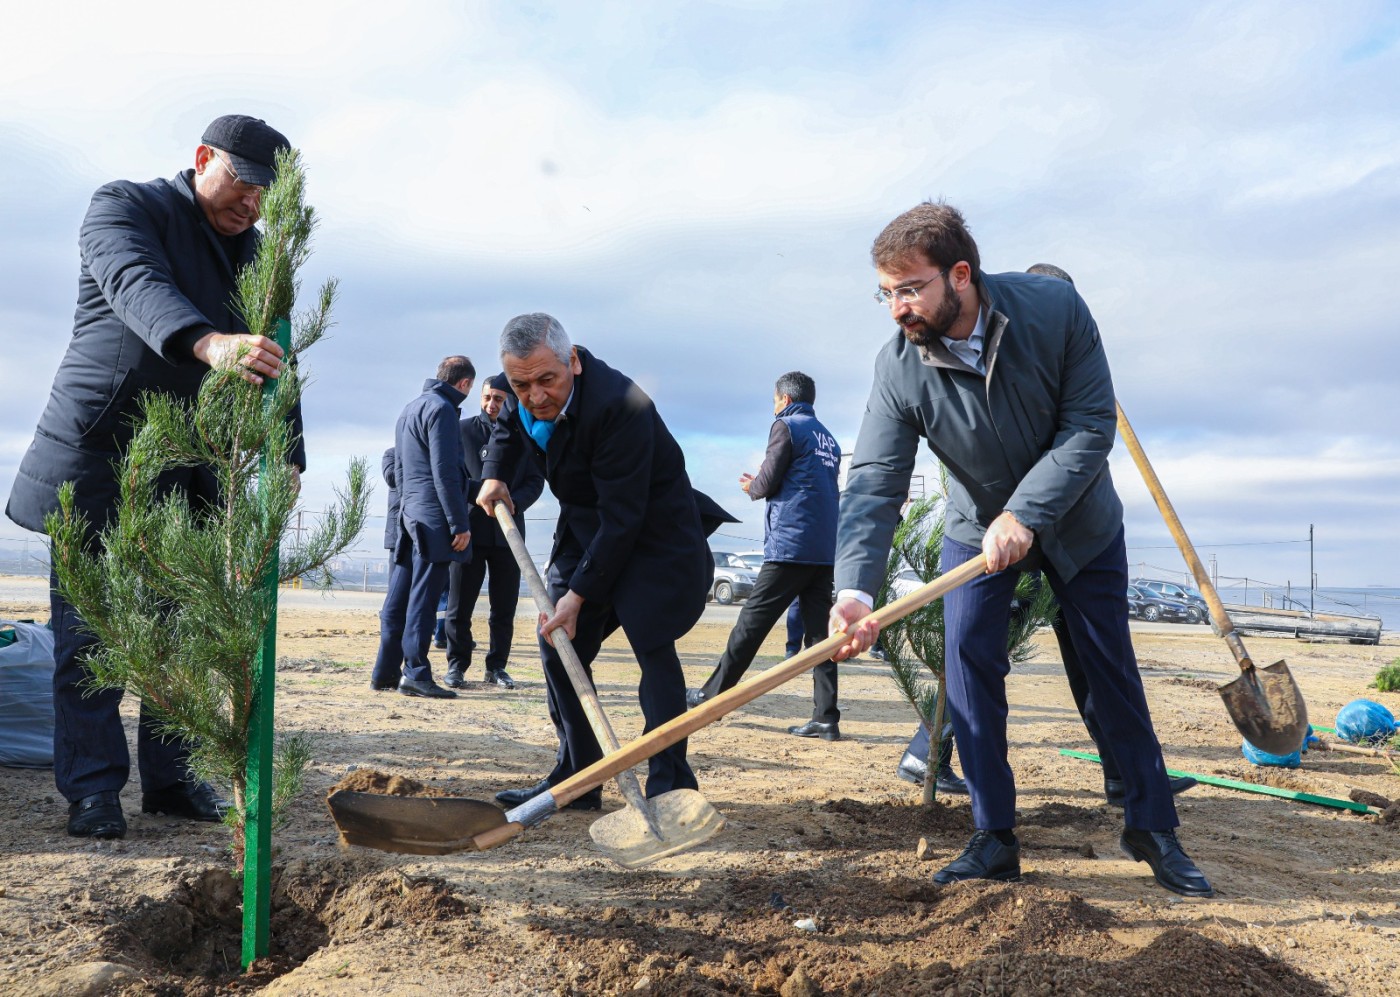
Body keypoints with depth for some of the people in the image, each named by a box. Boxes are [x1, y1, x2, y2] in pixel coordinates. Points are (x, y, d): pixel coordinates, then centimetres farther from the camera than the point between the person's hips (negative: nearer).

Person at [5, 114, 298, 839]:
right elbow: (137, 284, -27)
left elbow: (274, 364, 10)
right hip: (95, 453, -5)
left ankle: (168, 779, 15)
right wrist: (209, 342, -47)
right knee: (89, 628, -1)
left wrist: (287, 460, -3)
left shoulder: (257, 254, 12)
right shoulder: (124, 205, -5)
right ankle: (92, 791, 7)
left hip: (187, 464, 5)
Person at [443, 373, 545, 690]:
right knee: (459, 603, 1)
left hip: (508, 529, 2)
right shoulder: (463, 430, 4)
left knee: (504, 607, 7)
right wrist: (477, 496, -15)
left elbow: (535, 480, 5)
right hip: (469, 527, -2)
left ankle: (496, 667, 17)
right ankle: (457, 665, 13)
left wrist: (512, 503, -13)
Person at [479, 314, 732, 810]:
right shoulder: (527, 396, -8)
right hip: (585, 529, 8)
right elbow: (506, 426, 20)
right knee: (557, 645, 4)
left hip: (653, 532, -8)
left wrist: (580, 594, -27)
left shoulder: (617, 404, -33)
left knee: (653, 646, -16)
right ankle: (575, 778, 15)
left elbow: (623, 516, -30)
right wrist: (494, 475, 1)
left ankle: (669, 785, -6)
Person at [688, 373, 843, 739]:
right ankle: (826, 718, 0)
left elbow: (766, 484, -8)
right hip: (826, 551, 7)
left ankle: (713, 694, 7)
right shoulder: (828, 438, 20)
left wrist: (751, 486, 15)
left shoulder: (786, 426, -2)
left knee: (752, 622, -1)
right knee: (818, 631, 4)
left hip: (790, 546, -7)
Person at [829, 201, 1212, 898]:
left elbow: (1090, 426, -24)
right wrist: (854, 588, -43)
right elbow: (875, 482, -29)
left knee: (1111, 669, 6)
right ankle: (993, 839, 2)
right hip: (976, 527, 1)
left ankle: (1152, 827, 22)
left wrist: (1024, 515, -33)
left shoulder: (1055, 309, -25)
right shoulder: (899, 368, -23)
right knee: (969, 661, -10)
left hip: (1078, 522, -1)